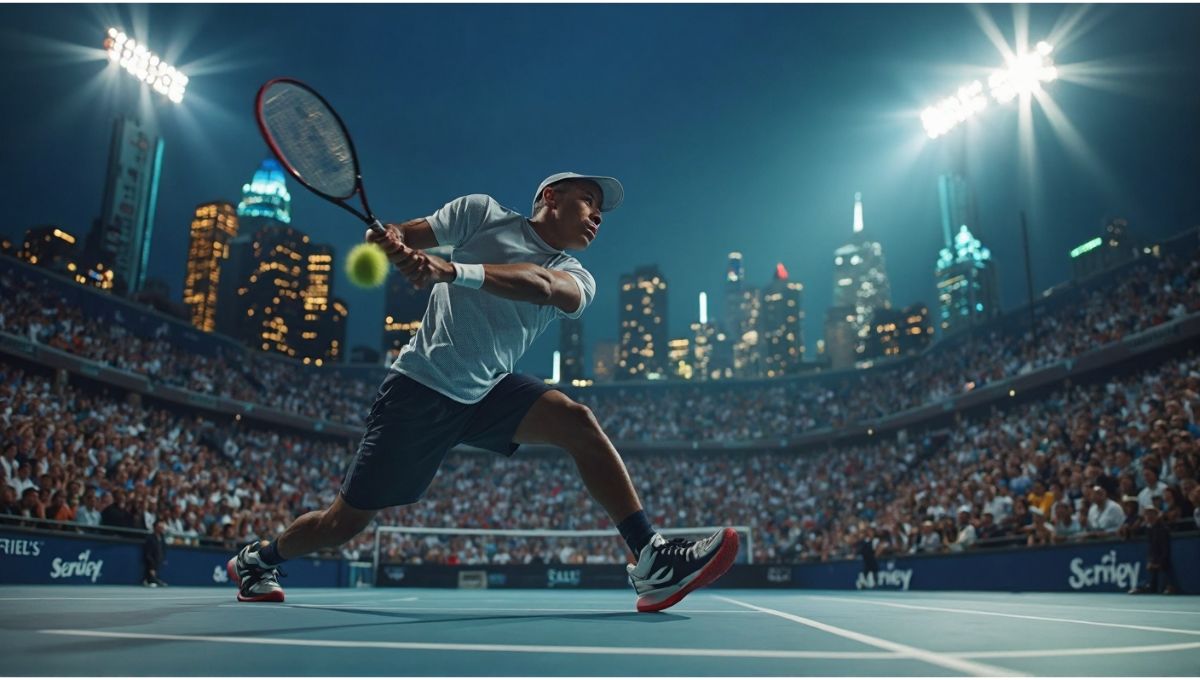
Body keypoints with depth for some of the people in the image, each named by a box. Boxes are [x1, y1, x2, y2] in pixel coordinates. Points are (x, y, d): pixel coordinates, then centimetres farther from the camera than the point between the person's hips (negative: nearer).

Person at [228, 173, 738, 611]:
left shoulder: (575, 280, 3)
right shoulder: (482, 212, -1)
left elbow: (542, 284, -22)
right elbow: (395, 236, 4)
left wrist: (454, 272, -37)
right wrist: (389, 240, -22)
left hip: (490, 394, 4)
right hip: (420, 389, -3)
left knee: (578, 422, -20)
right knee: (344, 523, 3)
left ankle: (653, 563, -22)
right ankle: (257, 557, 34)